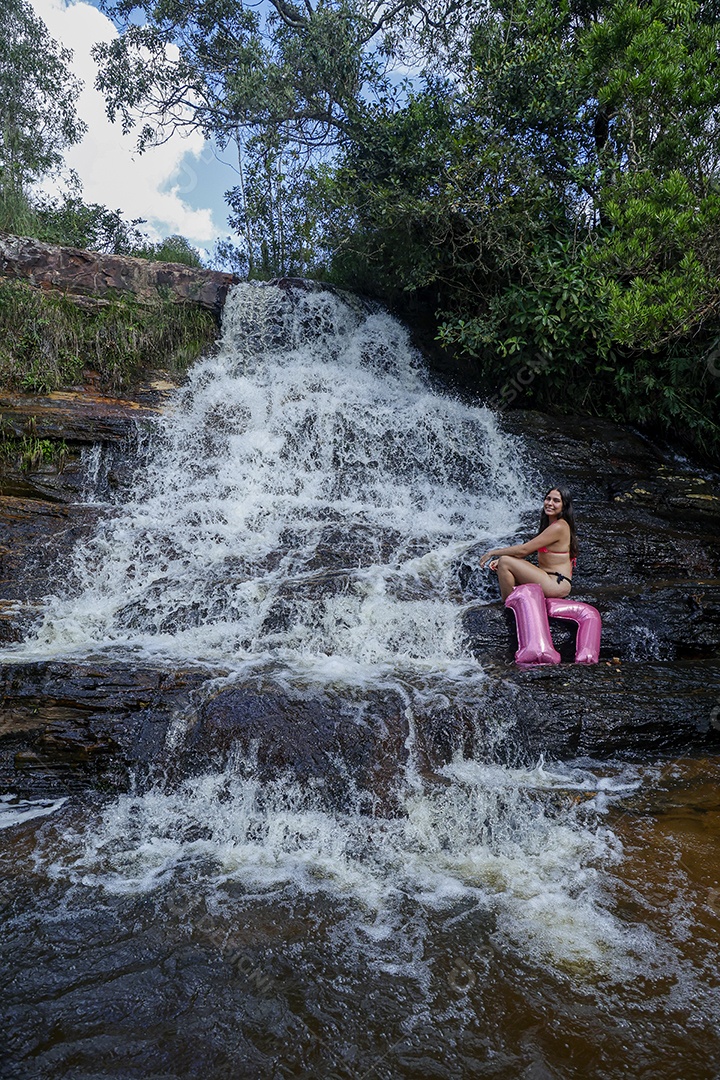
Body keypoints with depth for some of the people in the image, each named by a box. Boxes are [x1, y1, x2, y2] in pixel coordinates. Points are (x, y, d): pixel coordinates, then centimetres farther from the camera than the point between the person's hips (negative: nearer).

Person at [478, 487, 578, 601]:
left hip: (557, 585, -10)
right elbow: (529, 549, 13)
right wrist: (500, 559, 1)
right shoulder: (550, 524, 16)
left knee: (505, 562, -16)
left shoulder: (558, 527, -16)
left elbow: (524, 550, -17)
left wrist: (492, 553, -8)